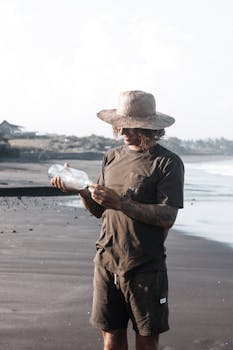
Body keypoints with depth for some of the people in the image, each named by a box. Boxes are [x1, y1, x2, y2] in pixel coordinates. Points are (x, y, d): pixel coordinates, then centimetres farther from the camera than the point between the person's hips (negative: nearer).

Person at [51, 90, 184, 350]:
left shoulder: (168, 163, -6)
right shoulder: (112, 158, 11)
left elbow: (167, 217, -15)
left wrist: (120, 202, -22)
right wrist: (82, 190, -5)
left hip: (145, 267, -4)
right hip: (107, 261, 5)